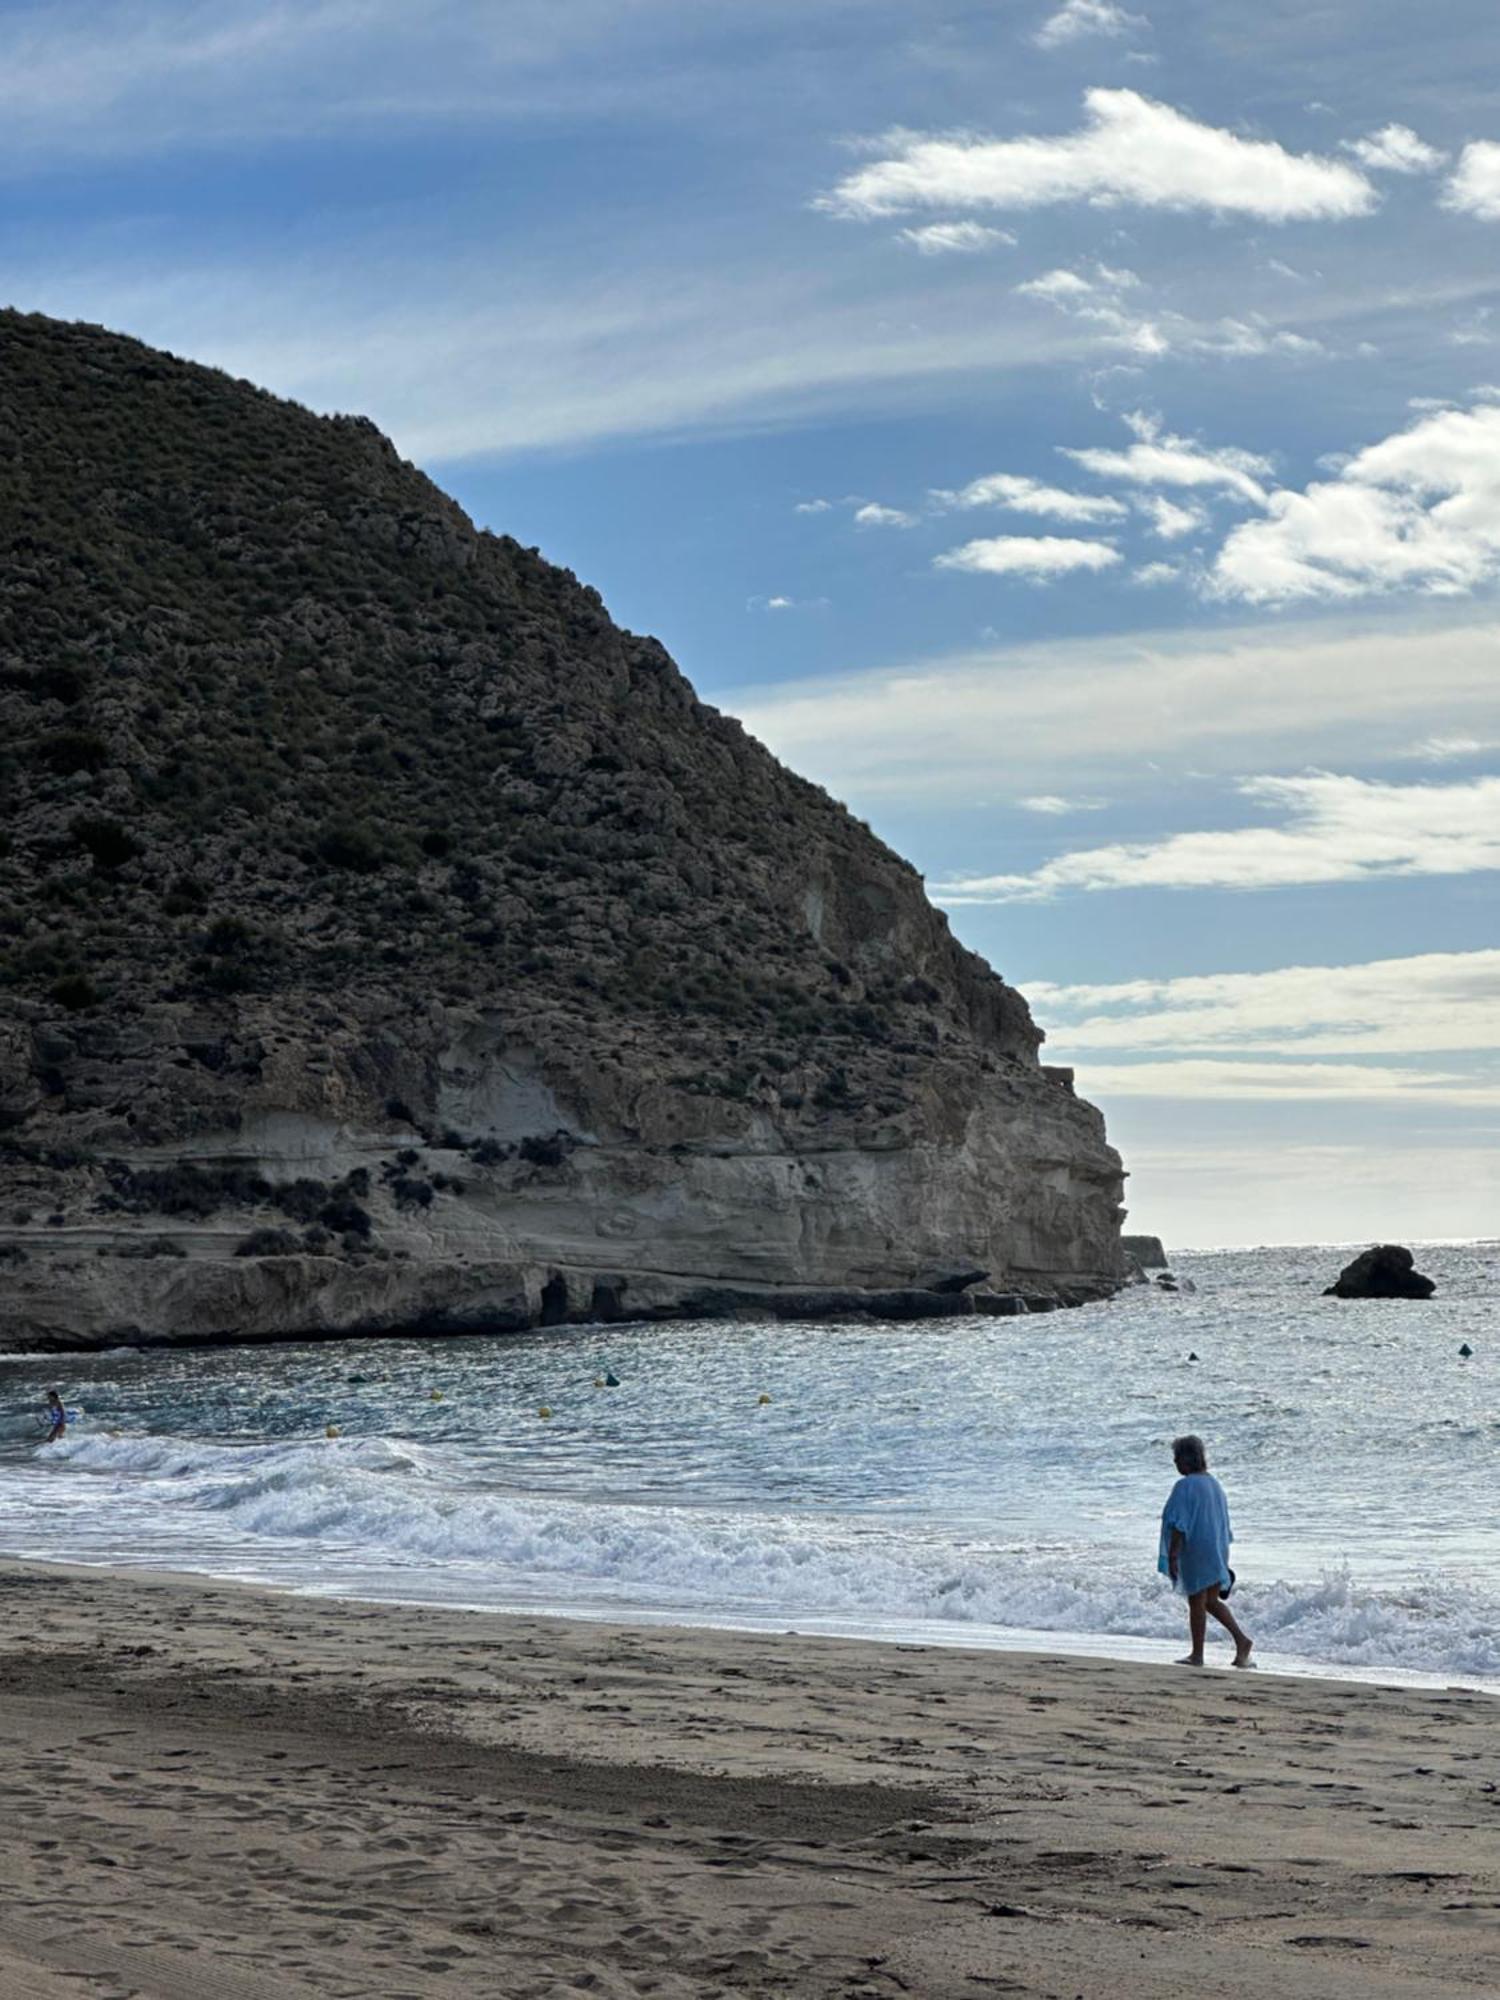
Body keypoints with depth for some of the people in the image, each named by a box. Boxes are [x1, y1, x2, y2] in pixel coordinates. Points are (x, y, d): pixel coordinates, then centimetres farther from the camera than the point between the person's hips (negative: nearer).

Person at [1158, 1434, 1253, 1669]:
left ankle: (1197, 1655, 8)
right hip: (1217, 1550, 8)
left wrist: (1172, 1556, -17)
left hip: (1196, 1551, -8)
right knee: (1212, 1602, 16)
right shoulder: (1214, 1484, 11)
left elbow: (1179, 1525, -19)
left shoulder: (1185, 1486, -14)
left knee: (1197, 1602, 2)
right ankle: (1242, 1639, 2)